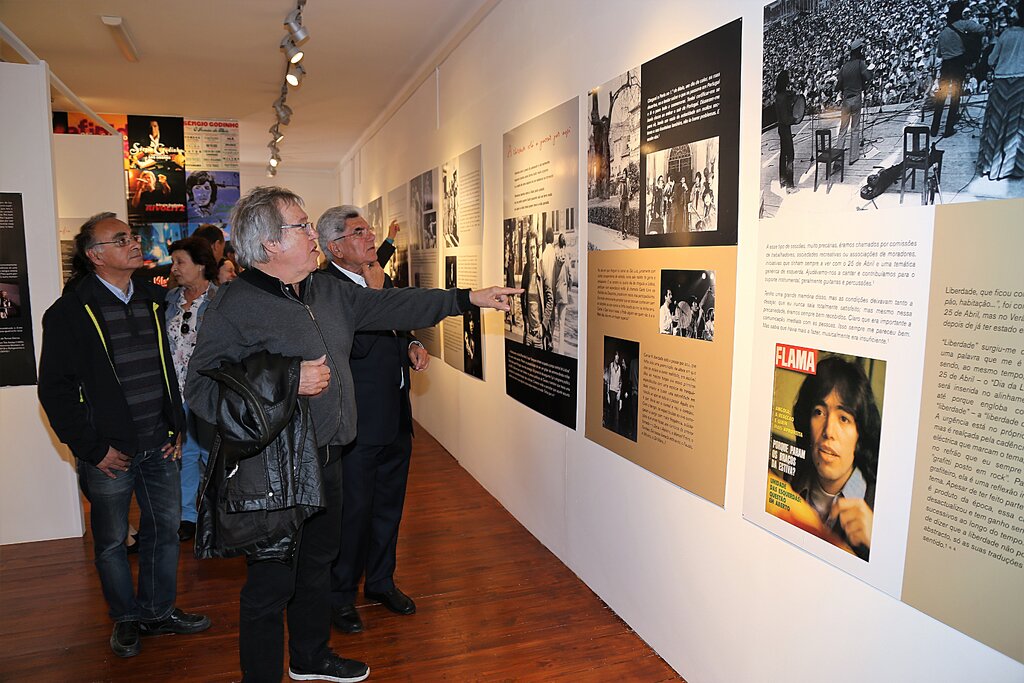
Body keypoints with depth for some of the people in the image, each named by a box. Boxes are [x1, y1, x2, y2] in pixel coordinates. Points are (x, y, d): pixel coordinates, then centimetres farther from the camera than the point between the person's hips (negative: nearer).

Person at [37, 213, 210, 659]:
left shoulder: (152, 301, 8)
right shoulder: (70, 312, -9)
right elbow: (55, 389, -9)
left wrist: (176, 428, 8)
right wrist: (93, 449, -11)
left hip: (159, 449, 5)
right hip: (110, 454, -5)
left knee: (166, 530, 14)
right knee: (111, 542, 11)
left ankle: (159, 612, 32)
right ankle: (126, 618, 31)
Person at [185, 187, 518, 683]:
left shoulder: (325, 290, 7)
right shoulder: (234, 307, -17)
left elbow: (389, 306, 10)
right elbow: (200, 389, -22)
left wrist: (469, 298, 8)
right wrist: (288, 379, -26)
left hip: (325, 461, 8)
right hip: (273, 476, -8)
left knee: (317, 566, 24)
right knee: (271, 584, 6)